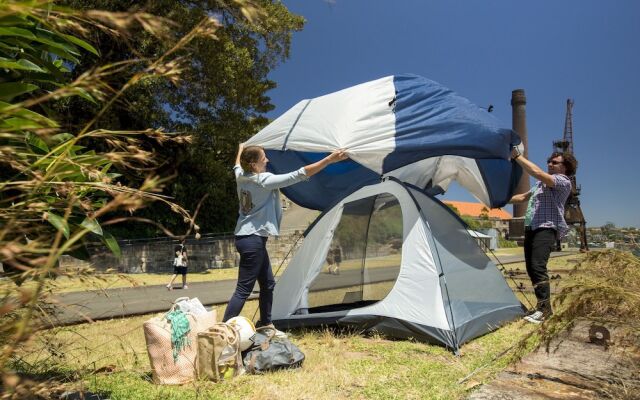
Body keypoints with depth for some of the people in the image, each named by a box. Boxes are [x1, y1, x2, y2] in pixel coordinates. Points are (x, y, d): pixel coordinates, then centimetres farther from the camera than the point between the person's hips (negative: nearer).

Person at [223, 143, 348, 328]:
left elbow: (238, 165, 32)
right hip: (253, 240, -10)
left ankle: (265, 324, 30)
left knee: (267, 284, 18)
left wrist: (241, 150, 53)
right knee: (243, 289, -5)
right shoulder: (265, 180, -17)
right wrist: (330, 159, -16)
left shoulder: (240, 177, 5)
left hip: (245, 237, 10)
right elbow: (300, 175, -19)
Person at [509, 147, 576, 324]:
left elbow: (538, 173, -19)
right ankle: (543, 305, 14)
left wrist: (517, 156, -15)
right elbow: (524, 197, 34)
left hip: (546, 228, -9)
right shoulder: (541, 183, 25)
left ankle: (544, 307, -12)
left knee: (538, 266, -20)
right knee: (531, 267, 5)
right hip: (531, 228, 9)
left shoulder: (563, 182, -3)